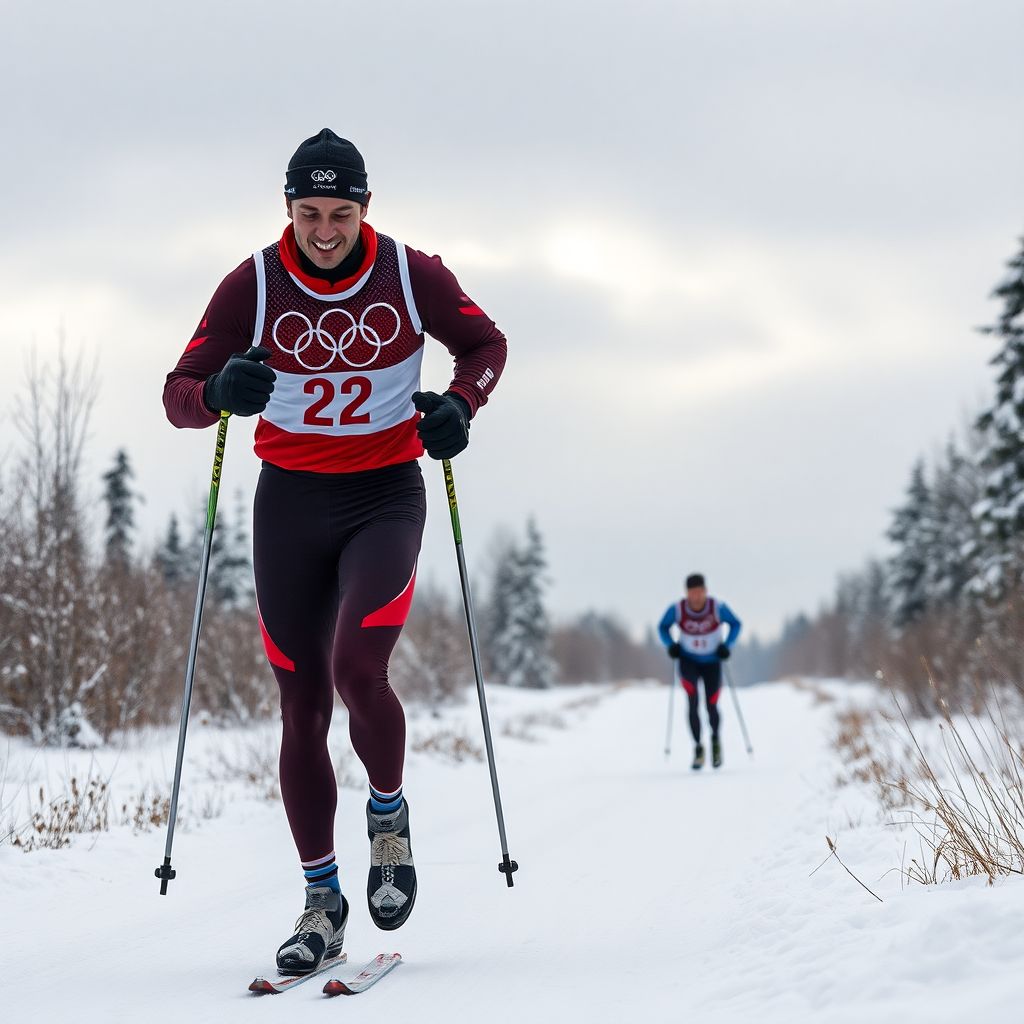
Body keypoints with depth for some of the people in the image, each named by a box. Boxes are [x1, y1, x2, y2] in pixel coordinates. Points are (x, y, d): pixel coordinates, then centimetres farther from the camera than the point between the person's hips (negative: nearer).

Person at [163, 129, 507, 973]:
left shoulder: (411, 274, -6)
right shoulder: (253, 286, -6)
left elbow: (485, 342, 9)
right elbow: (179, 395, -5)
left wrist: (459, 404, -11)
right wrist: (221, 391, -29)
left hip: (386, 496, -1)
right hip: (291, 502, 2)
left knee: (359, 668, -23)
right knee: (302, 706, 2)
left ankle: (389, 815, 7)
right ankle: (323, 902, 13)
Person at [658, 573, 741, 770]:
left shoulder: (718, 608, -18)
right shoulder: (676, 610, -16)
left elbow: (735, 624, -2)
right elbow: (663, 627, 2)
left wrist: (727, 645, -16)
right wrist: (671, 645, -14)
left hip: (712, 662, 0)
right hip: (688, 661, 0)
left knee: (711, 706, -4)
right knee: (692, 699, -22)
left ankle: (715, 740, 29)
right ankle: (697, 747, -9)